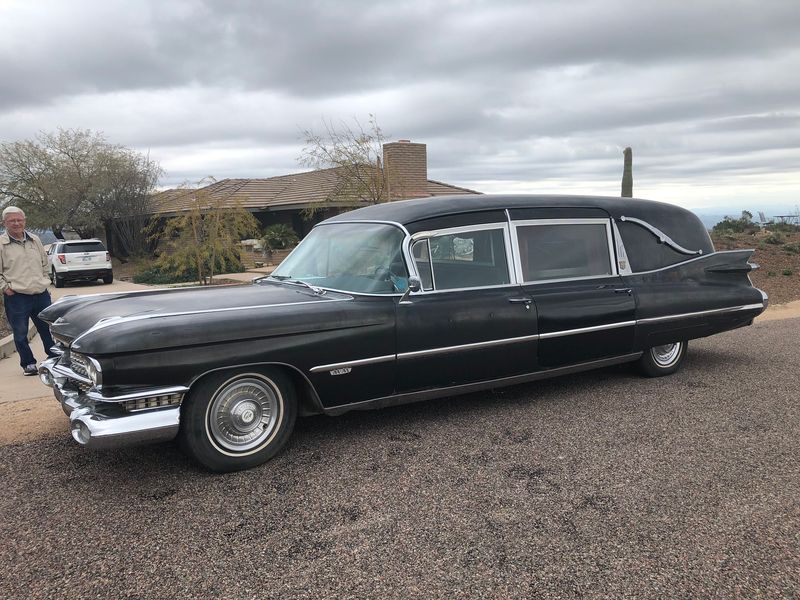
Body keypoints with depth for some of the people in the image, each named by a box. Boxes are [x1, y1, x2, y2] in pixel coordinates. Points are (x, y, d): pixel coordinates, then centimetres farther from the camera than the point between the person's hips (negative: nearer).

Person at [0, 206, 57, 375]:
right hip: (16, 298, -4)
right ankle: (28, 363, 19)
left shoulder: (35, 240, 10)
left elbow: (44, 263, 21)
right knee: (20, 334, 4)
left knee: (48, 329, 11)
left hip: (41, 294, 4)